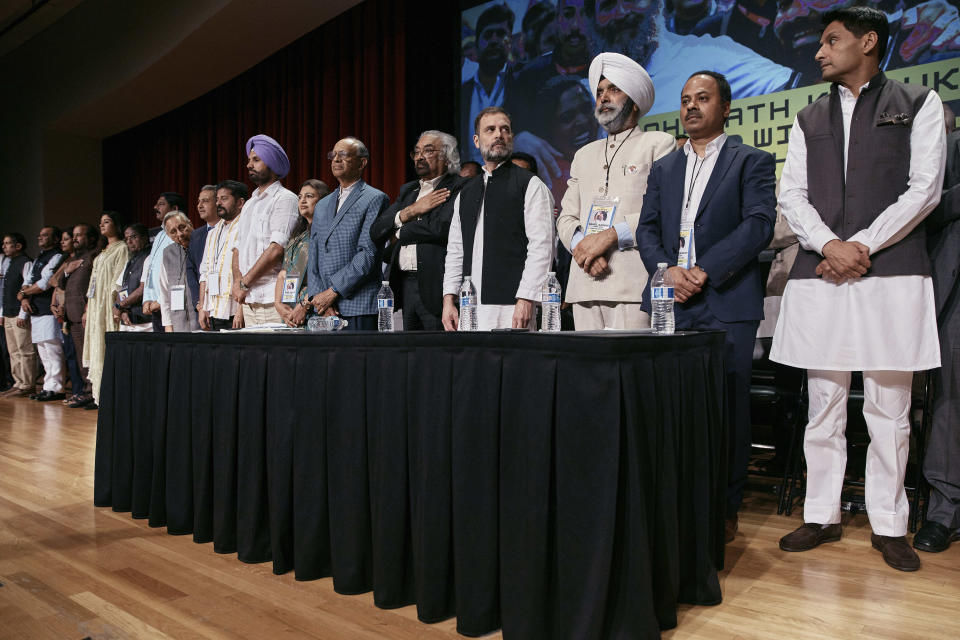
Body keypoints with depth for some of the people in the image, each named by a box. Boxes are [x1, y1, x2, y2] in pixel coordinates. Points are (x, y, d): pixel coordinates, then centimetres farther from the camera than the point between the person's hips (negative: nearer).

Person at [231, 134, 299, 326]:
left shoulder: (285, 198, -6)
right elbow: (237, 247, 18)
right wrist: (237, 283, 0)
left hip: (271, 298, -7)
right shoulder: (249, 204, 21)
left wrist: (245, 282, -10)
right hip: (248, 299, 7)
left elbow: (276, 249, -16)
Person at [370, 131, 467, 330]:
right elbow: (376, 230, 11)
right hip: (405, 285, 7)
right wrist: (411, 211, -6)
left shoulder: (459, 187, -3)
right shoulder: (407, 190, 20)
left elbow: (442, 228, -19)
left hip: (436, 286, -7)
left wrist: (399, 235, -1)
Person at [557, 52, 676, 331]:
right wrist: (580, 245, -4)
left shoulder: (659, 143, 7)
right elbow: (566, 218, 18)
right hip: (584, 285, 5)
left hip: (633, 285, -5)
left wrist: (610, 235, -13)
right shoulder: (584, 155, 25)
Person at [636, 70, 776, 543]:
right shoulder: (663, 168, 21)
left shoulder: (753, 162, 8)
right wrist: (667, 271, -7)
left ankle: (725, 508, 12)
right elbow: (647, 229, 13)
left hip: (727, 304, -3)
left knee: (729, 408, 0)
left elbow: (759, 223, -5)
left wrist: (705, 270, -14)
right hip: (670, 304, 4)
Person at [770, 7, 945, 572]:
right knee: (824, 406, 6)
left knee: (890, 409, 1)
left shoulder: (919, 103, 11)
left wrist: (863, 245, -10)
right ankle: (822, 516, 16)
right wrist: (830, 245, -8)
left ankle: (888, 525, 13)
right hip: (819, 277, 3)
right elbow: (792, 194, 9)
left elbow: (925, 187, 0)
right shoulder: (809, 119, 19)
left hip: (892, 274, -2)